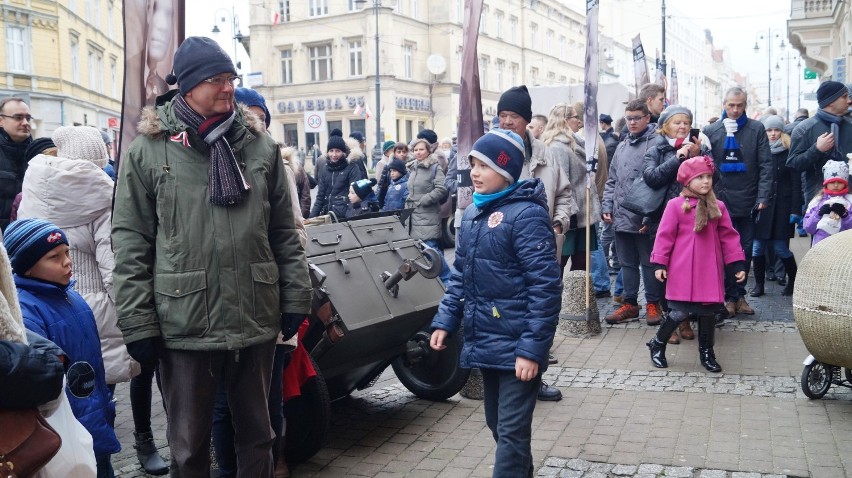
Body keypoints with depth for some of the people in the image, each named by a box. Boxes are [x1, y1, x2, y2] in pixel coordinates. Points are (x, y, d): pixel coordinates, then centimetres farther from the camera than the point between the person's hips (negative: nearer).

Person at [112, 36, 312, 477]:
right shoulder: (147, 150, -2)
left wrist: (296, 297, 4)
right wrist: (137, 323, -7)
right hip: (184, 325, -2)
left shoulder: (260, 146, 5)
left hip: (256, 321, 2)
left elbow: (285, 231, 8)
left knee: (257, 435, 17)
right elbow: (130, 244, -3)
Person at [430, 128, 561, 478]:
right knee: (497, 425, 19)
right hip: (485, 342, 8)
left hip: (516, 347, -8)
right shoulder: (472, 213, 10)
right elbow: (461, 275, 18)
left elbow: (545, 286, -18)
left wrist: (532, 348, -21)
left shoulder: (526, 214, -15)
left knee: (511, 432, -1)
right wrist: (445, 321, 9)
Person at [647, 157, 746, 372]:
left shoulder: (718, 207, 6)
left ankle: (706, 352, 27)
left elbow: (728, 237, 8)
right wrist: (660, 263, -7)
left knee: (708, 311, 11)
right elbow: (665, 235, -4)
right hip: (683, 271, -4)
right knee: (682, 311, -5)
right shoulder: (675, 205, -5)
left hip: (710, 270, 4)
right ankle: (657, 344, 17)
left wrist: (737, 264, 4)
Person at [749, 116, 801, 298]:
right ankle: (759, 284, 13)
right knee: (758, 247, 1)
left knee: (781, 248, -2)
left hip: (781, 206, -2)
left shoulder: (789, 153, 1)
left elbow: (796, 184, -2)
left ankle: (793, 281, 19)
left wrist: (795, 210, -8)